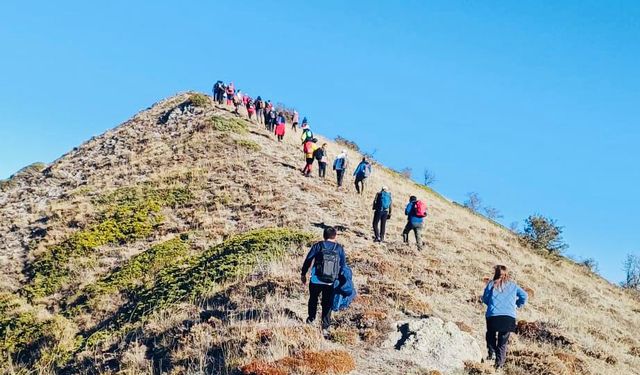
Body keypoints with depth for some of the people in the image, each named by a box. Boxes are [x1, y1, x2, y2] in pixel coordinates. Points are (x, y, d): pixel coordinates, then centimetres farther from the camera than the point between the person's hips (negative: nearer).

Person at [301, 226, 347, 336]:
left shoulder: (318, 246, -4)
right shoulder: (340, 249, 0)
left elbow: (308, 260, 0)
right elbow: (343, 266, 4)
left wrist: (303, 274, 12)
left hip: (316, 281, 0)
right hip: (331, 283, 1)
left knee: (313, 300, 23)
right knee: (327, 304, 12)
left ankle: (311, 319, 38)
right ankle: (325, 327, 12)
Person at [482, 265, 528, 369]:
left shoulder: (491, 284, 6)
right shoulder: (513, 285, 12)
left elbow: (485, 299, 7)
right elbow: (524, 296, 6)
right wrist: (517, 305, 22)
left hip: (492, 315, -1)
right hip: (509, 316, 1)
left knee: (491, 336, 21)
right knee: (503, 341, 9)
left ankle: (491, 354, 7)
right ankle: (499, 361, 2)